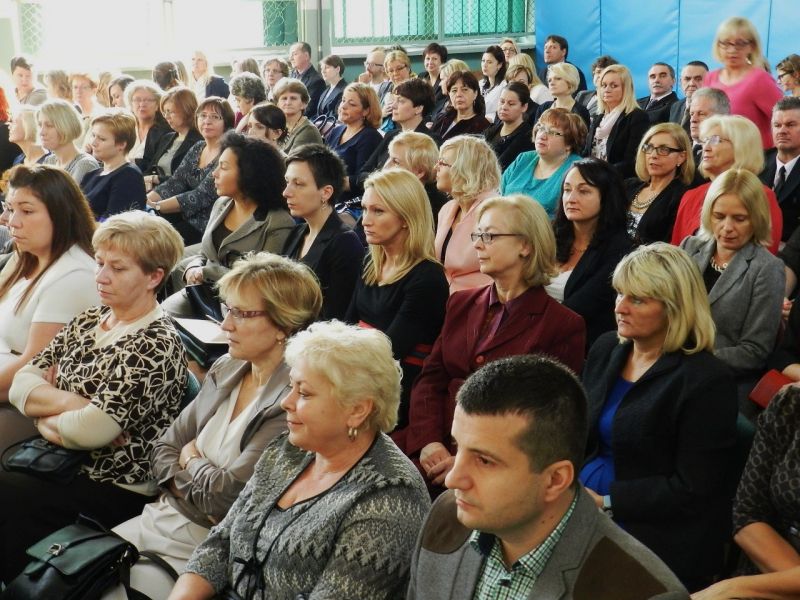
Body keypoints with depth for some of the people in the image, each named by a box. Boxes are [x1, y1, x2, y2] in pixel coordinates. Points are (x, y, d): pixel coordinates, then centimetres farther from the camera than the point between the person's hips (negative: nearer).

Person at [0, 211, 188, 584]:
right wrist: (74, 403, -13)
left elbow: (92, 430, -22)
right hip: (57, 466, 7)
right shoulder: (89, 320, 9)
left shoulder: (156, 345, -15)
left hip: (114, 492, -7)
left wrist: (45, 411, -4)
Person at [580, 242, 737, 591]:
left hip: (649, 536, -6)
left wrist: (606, 503, -17)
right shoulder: (606, 348, 9)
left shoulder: (706, 380, -12)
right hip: (578, 505, 7)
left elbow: (693, 491, -14)